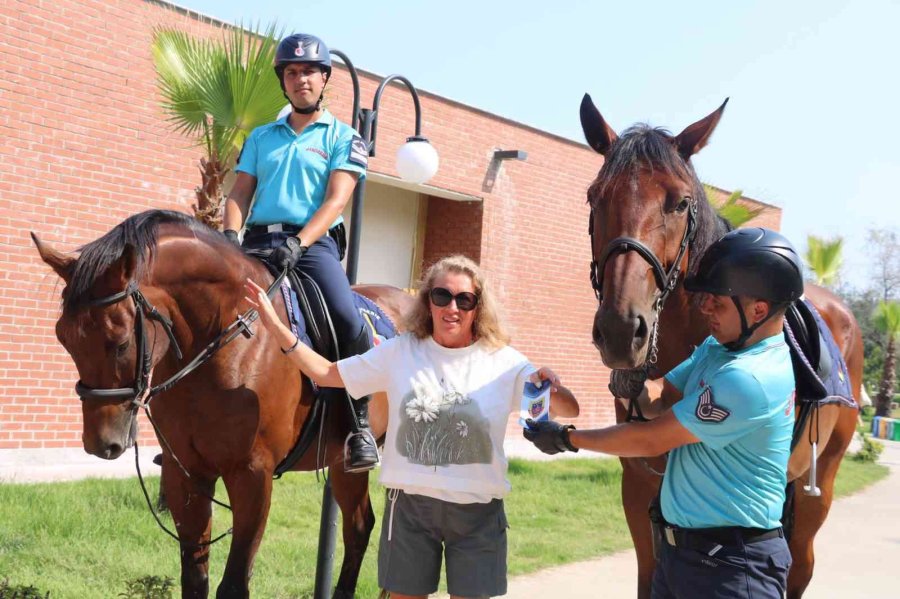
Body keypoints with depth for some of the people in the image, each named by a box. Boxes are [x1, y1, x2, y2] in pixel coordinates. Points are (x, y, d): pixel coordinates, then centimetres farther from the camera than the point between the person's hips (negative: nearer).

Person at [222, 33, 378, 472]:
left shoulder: (343, 138, 10)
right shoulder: (261, 137, 22)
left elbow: (335, 201, -4)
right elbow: (239, 193, 13)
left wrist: (298, 243, -20)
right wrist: (231, 235, -9)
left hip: (313, 242, -4)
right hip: (256, 242, 4)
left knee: (348, 320, -29)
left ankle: (360, 424, -14)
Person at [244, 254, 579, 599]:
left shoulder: (503, 362, -5)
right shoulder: (400, 351, -2)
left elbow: (569, 410, -7)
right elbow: (327, 374, 3)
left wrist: (551, 388, -30)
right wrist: (275, 325, -4)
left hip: (478, 510, 0)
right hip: (410, 505, 1)